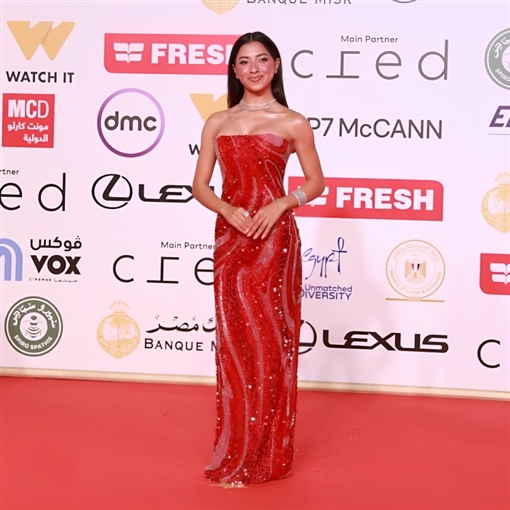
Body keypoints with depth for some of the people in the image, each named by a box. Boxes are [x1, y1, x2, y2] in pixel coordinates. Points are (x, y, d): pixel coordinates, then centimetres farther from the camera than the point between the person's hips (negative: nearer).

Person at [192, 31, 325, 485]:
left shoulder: (293, 123, 2)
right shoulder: (217, 123, 9)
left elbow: (316, 182, 6)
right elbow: (200, 185, 9)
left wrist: (280, 204, -11)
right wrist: (228, 210, -11)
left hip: (274, 238, -3)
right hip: (230, 239, 3)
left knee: (271, 343, 1)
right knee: (234, 342, 6)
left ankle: (268, 453, 13)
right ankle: (236, 453, 17)